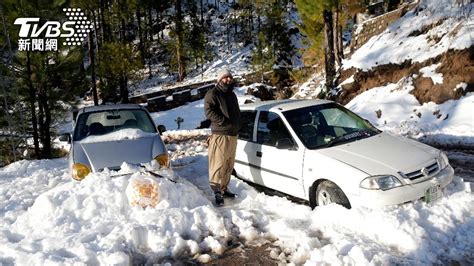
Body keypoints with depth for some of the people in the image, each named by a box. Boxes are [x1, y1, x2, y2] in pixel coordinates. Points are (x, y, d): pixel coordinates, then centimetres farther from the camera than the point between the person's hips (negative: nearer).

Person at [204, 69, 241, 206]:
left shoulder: (232, 94, 21)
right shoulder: (212, 94, -5)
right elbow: (209, 111, -17)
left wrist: (238, 124, 11)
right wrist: (225, 122, -21)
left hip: (233, 135, 8)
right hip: (220, 135, -8)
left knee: (229, 165, 13)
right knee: (218, 164, -8)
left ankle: (224, 188, 24)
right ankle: (217, 191, -1)